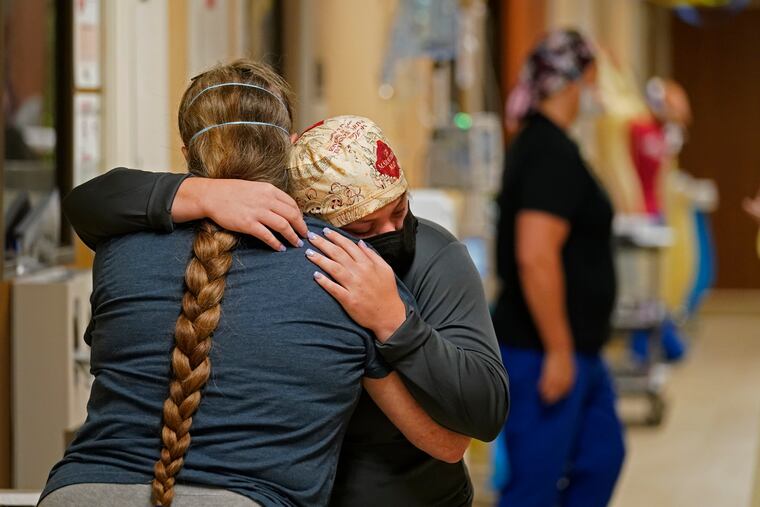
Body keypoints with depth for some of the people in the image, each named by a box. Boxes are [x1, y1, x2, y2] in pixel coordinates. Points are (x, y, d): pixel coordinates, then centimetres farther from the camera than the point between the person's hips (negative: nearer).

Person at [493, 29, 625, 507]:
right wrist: (558, 352, -23)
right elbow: (535, 257, -27)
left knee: (602, 455, 19)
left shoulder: (536, 142, 12)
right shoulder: (555, 153, -19)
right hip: (545, 353, -10)